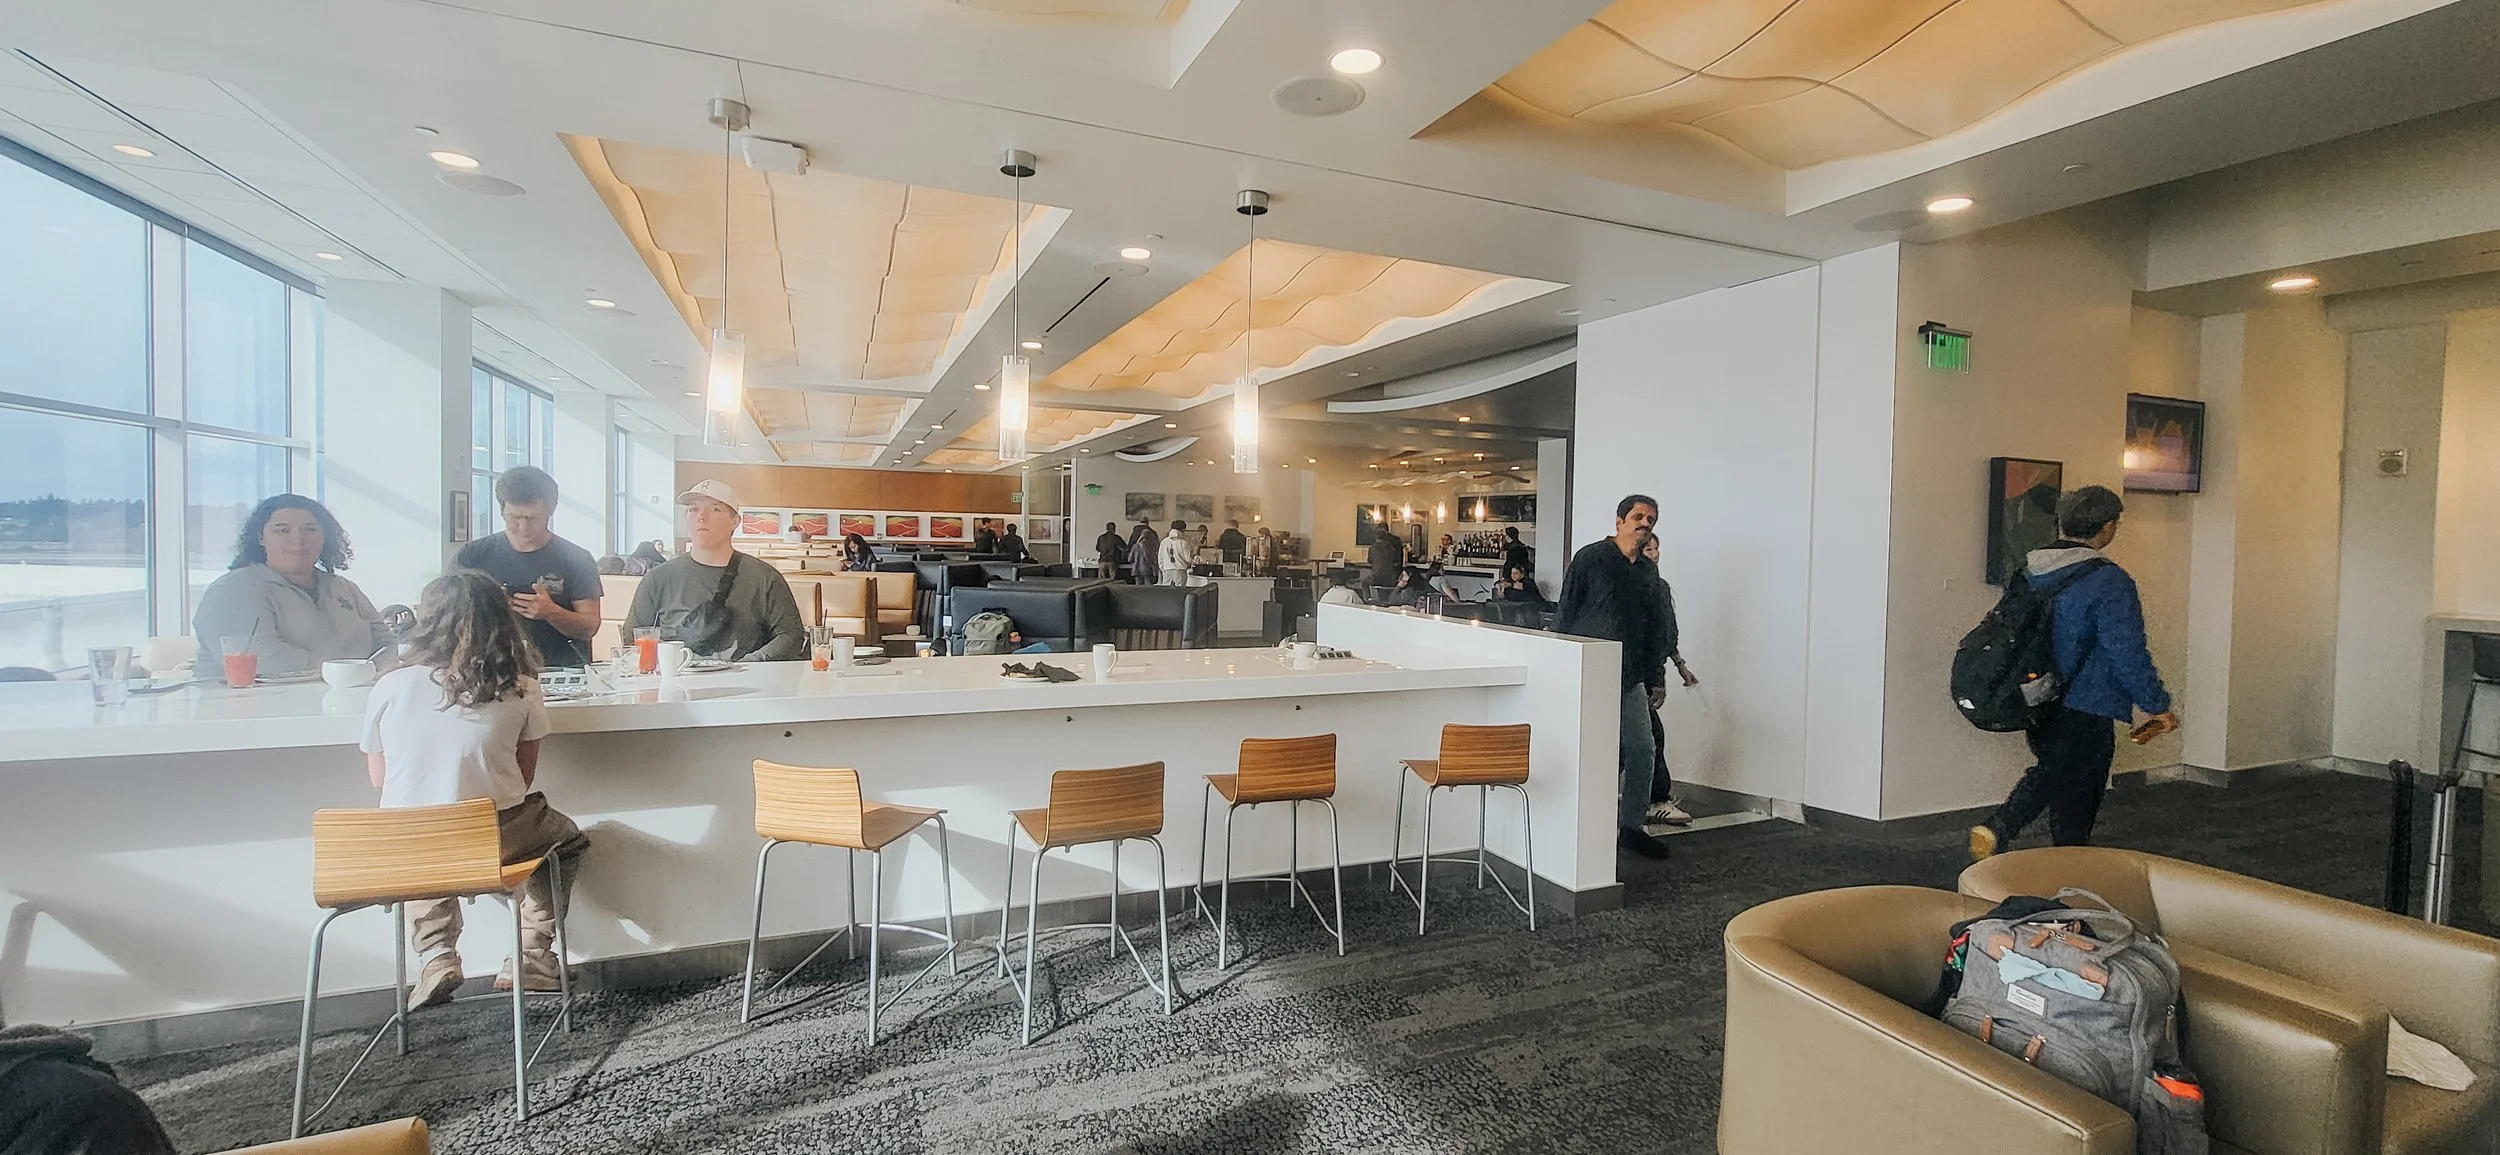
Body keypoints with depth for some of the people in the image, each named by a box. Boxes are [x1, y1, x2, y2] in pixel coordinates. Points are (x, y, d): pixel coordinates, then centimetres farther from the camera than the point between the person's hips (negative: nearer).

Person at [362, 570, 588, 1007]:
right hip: (496, 842, -2)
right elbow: (525, 778, 2)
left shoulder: (390, 687, -5)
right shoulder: (520, 688, -9)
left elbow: (378, 778, 7)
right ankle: (531, 955, 21)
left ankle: (436, 957, 25)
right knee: (568, 839, 29)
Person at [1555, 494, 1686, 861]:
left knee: (1643, 750, 8)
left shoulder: (1646, 572, 15)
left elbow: (1652, 632, 20)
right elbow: (1565, 615, -7)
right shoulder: (1591, 558, -5)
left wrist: (1657, 679, 18)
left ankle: (1632, 826, 22)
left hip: (1631, 678, 7)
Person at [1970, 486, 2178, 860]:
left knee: (2052, 769, 24)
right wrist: (2159, 707, -5)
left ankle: (1995, 829, 7)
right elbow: (2129, 655, -17)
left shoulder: (2030, 570, 3)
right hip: (2083, 712, -6)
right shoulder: (2109, 582, -18)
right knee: (2075, 800, 9)